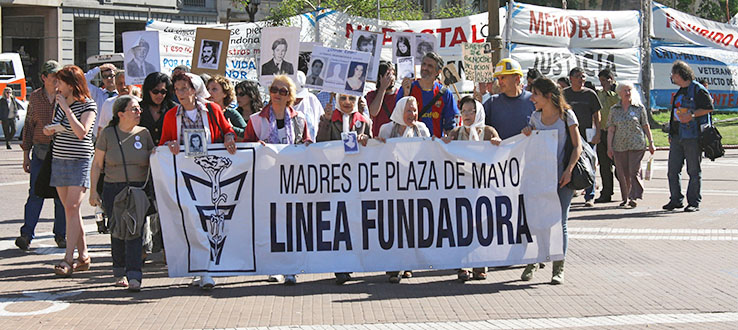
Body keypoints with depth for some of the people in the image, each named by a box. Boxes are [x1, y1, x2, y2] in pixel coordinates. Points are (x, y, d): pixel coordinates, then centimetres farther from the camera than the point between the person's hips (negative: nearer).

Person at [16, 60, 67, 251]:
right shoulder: (35, 97, 7)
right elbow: (28, 126, 12)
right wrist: (26, 154, 10)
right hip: (39, 151, 1)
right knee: (36, 192, -4)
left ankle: (60, 234, 12)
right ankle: (27, 234, -3)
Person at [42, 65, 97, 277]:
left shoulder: (88, 105, -7)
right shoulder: (60, 103, 13)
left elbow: (81, 132, -21)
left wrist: (66, 108, -19)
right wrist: (49, 130, 2)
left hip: (79, 162, -7)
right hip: (59, 160, 7)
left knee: (72, 208, -12)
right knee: (70, 209, 6)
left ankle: (68, 259, -13)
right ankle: (83, 256, 11)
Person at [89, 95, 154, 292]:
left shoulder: (144, 134, 7)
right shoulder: (108, 134, 3)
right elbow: (97, 164, 6)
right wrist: (93, 190, 1)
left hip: (139, 189, 0)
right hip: (113, 189, 0)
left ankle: (134, 276, -15)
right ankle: (120, 272, 20)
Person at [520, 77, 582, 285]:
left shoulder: (566, 115, -3)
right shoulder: (535, 117, 10)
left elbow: (577, 146, -3)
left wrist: (568, 170, -15)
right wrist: (526, 135, -3)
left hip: (561, 176, -4)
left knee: (559, 222, -2)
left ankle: (559, 268, 6)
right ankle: (532, 262, 15)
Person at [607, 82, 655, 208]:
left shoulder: (639, 108, 5)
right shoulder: (614, 110, 9)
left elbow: (646, 126, 9)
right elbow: (611, 129, 7)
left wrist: (651, 143, 7)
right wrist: (609, 147, 1)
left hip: (637, 145, -2)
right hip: (619, 146, 2)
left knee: (634, 171, -10)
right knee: (622, 173, 4)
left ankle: (634, 197, -9)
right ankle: (625, 198, 13)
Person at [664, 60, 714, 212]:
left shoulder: (698, 90, -6)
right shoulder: (680, 92, 20)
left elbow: (709, 108, -11)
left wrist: (691, 115, -20)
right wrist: (671, 134, 22)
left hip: (693, 136, -8)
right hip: (677, 136, 8)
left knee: (694, 171, -2)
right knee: (672, 170, 5)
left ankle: (694, 202, 3)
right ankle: (676, 200, 13)